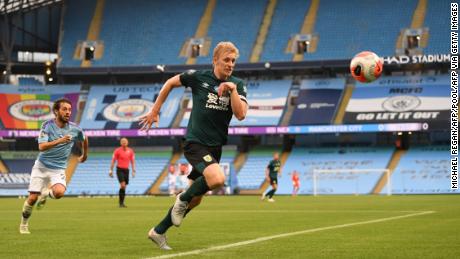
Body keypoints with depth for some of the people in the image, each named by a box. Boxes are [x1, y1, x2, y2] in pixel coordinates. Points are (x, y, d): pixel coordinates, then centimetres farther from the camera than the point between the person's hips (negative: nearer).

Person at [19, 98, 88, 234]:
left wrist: (84, 155, 31)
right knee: (32, 198, -6)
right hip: (41, 166, -1)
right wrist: (59, 141, -36)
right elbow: (41, 147, -23)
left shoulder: (75, 129, -5)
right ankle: (24, 224, 20)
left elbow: (84, 139, 18)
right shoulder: (47, 125, -11)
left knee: (59, 192, -28)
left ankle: (46, 194, 8)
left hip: (58, 169, 1)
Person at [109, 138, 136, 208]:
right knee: (123, 185, -17)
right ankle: (120, 202, -9)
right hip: (120, 170, -4)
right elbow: (113, 161, 0)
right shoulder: (117, 151, -5)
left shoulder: (130, 151, 5)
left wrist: (134, 170, 4)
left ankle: (122, 202, 14)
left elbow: (132, 161, 11)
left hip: (126, 170, 4)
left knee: (124, 187, 6)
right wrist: (111, 170, -4)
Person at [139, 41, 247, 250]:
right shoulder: (199, 77, -6)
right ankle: (183, 199, -2)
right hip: (195, 143, -5)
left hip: (215, 147, 5)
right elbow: (171, 82, 10)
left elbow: (240, 114, -11)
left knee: (195, 199, 10)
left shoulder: (237, 85, 1)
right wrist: (155, 110, 12)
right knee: (217, 179, -30)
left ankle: (158, 232, 27)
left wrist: (232, 90, -23)